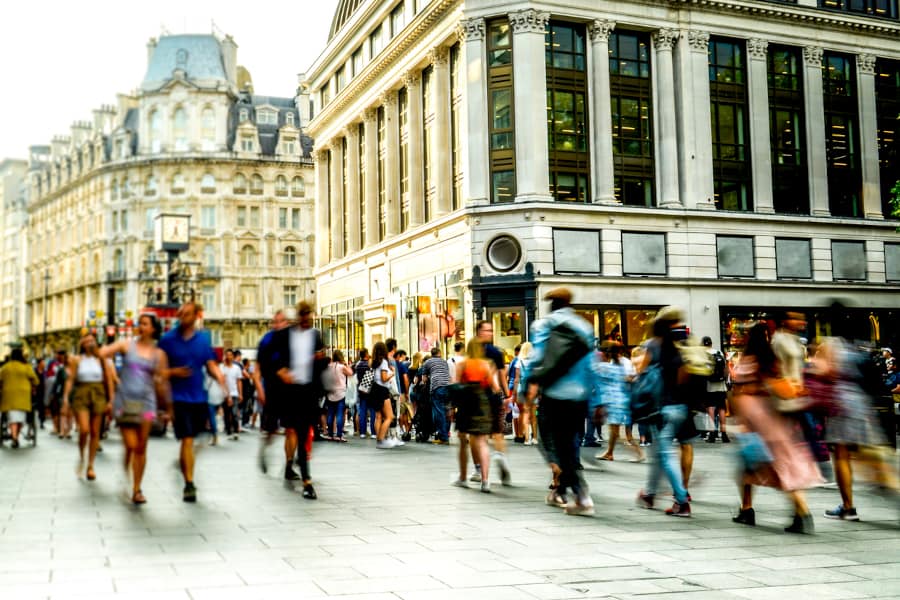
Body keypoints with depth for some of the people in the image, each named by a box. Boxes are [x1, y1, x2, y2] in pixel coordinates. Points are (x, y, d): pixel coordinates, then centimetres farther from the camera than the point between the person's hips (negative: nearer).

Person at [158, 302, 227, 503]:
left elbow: (211, 365, 5)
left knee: (188, 439, 16)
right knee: (187, 440, -11)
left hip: (199, 397, 4)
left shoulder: (203, 338, 6)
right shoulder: (168, 339, -3)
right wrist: (173, 372, -19)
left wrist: (219, 377, -16)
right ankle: (189, 484, -9)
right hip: (179, 398, -4)